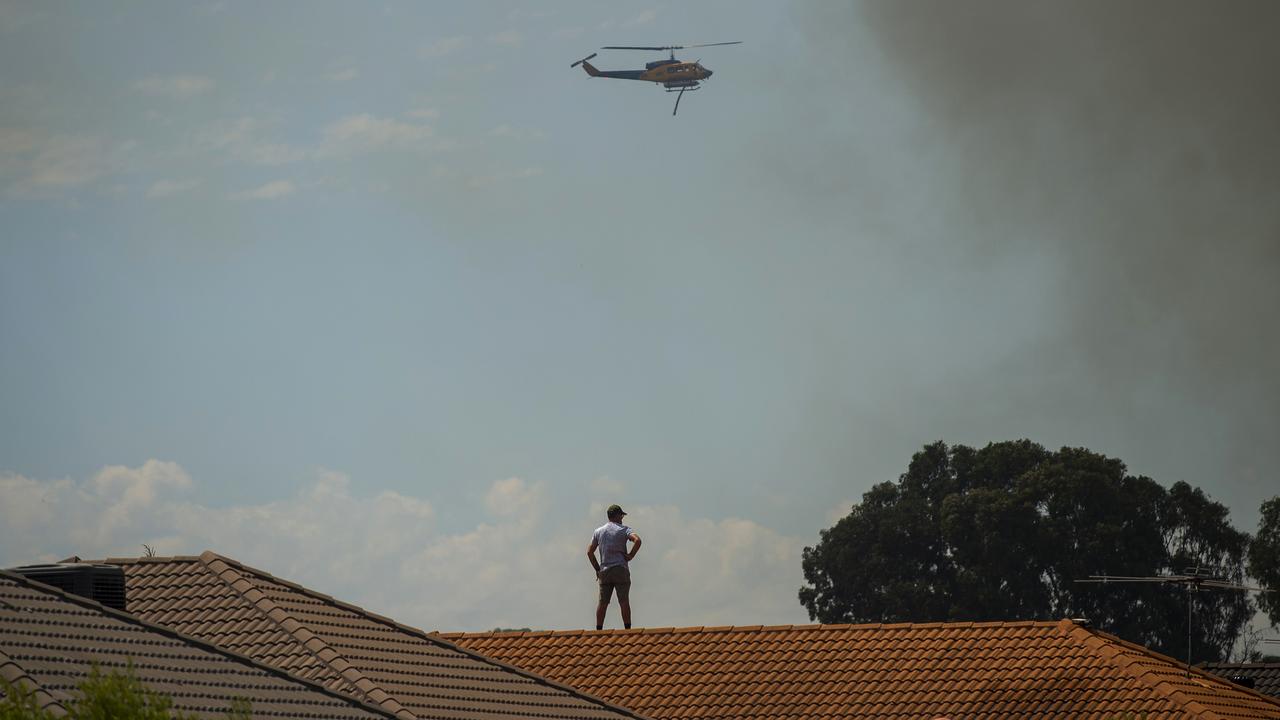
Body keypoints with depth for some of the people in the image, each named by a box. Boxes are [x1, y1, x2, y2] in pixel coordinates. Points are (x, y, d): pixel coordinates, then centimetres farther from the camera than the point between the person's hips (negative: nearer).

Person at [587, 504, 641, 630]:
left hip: (604, 571, 4)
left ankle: (598, 630, 3)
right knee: (624, 602, -4)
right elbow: (637, 540, -18)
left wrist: (597, 569, 14)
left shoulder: (598, 531, 13)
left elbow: (589, 552, 10)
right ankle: (628, 630, -6)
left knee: (602, 602, 5)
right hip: (620, 570, -4)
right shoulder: (623, 529, 0)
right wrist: (630, 555, -7)